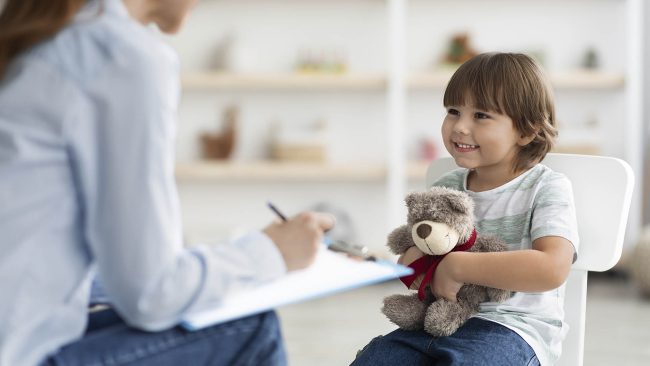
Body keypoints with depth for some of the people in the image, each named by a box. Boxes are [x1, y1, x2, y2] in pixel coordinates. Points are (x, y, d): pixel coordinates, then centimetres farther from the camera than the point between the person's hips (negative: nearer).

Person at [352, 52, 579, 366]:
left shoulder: (546, 188, -4)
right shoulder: (445, 188, 12)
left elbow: (552, 268, -22)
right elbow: (406, 268, 20)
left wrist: (456, 266, -21)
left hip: (511, 328, -5)